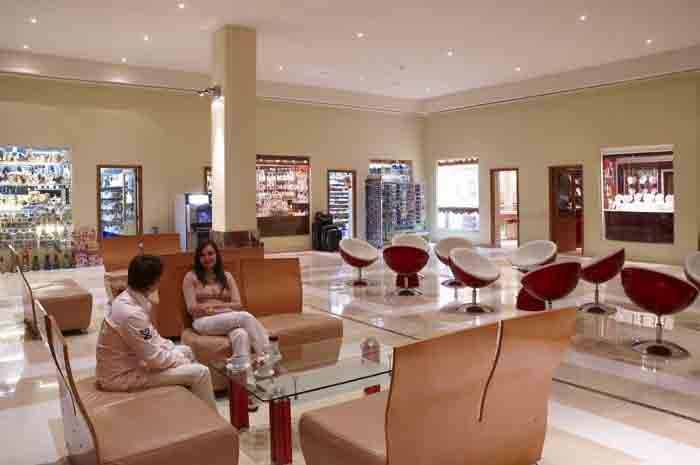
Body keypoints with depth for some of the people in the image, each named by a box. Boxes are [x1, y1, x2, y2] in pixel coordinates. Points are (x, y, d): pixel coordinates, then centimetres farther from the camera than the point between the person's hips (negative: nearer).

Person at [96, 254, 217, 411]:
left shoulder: (127, 298, -1)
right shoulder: (132, 314, -31)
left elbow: (151, 336, 9)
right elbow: (154, 359, -24)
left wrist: (178, 353, 2)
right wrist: (182, 361, -7)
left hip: (128, 361, 10)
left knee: (186, 351, 21)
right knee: (200, 373, -12)